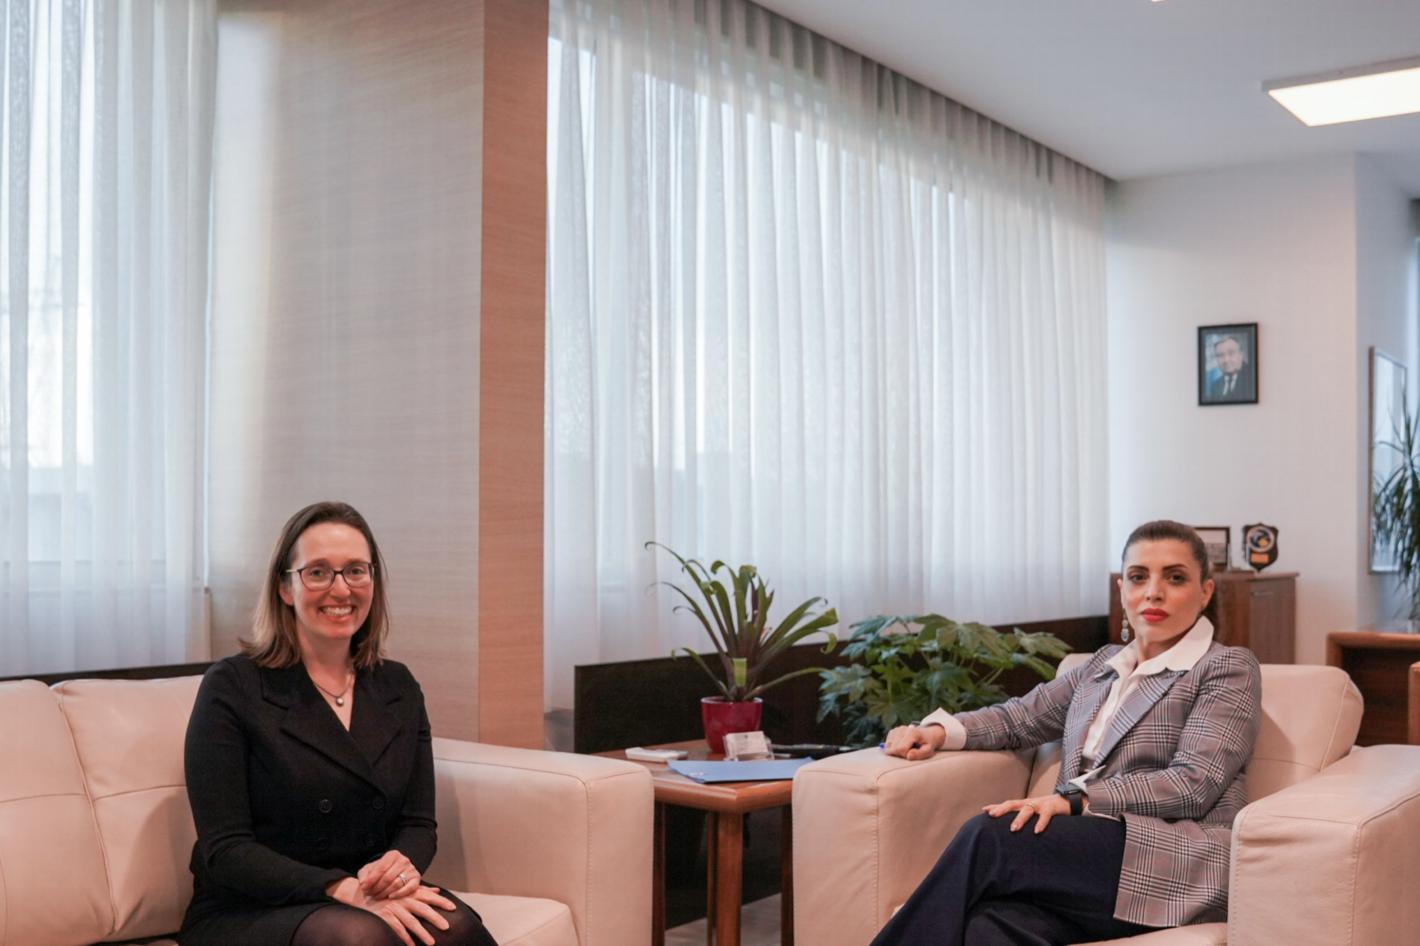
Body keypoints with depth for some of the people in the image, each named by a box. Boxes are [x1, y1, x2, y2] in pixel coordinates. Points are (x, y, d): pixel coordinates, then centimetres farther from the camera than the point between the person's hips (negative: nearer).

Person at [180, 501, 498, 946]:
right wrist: (344, 890, -24)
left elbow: (418, 823, 9)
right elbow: (225, 850, -10)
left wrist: (402, 864, -16)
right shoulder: (233, 686, -5)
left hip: (371, 903, 4)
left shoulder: (399, 688, 10)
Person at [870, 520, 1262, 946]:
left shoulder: (1229, 668, 5)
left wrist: (1075, 798, -20)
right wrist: (941, 730, 4)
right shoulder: (1104, 663, 25)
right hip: (1091, 854, 5)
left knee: (990, 835, -27)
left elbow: (1193, 785, -8)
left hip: (1181, 864, -4)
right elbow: (1020, 717, 25)